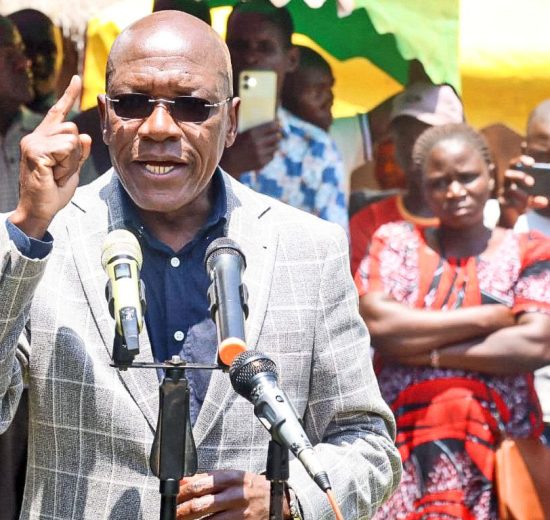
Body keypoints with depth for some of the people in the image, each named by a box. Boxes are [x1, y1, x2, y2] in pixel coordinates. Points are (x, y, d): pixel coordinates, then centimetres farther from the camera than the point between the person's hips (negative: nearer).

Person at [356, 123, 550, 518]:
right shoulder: (396, 242, 8)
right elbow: (377, 324, -9)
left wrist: (423, 350, -8)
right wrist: (489, 318, -7)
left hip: (497, 453, 0)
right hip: (402, 452, 0)